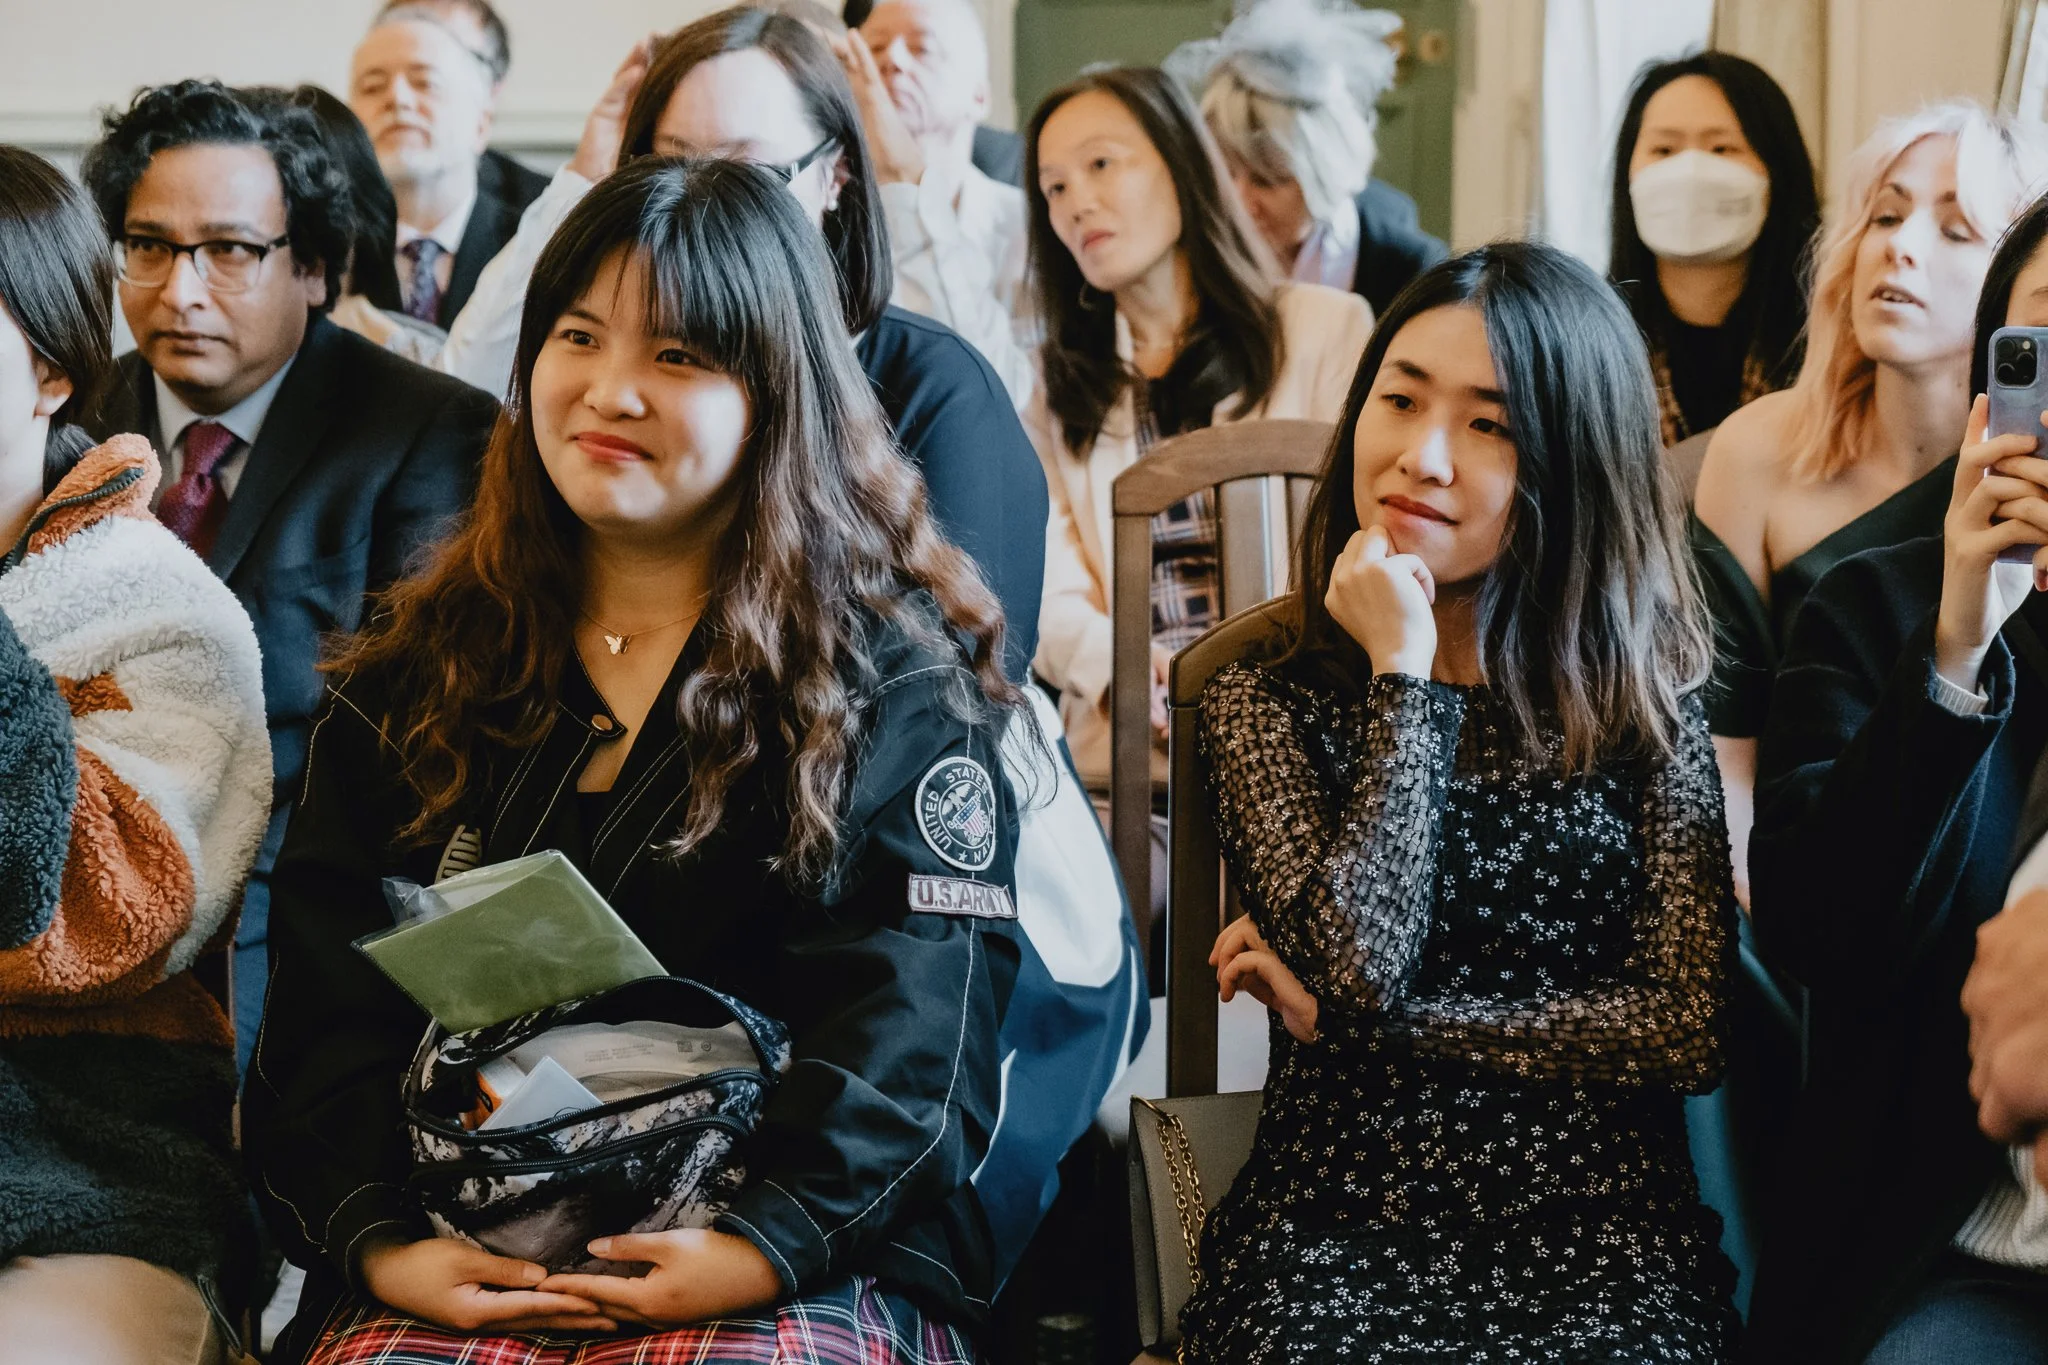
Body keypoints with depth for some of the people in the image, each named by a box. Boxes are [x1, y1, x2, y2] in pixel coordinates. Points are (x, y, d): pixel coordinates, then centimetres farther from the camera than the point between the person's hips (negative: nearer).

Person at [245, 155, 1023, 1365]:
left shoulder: (898, 677, 7)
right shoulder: (417, 673, 17)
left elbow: (911, 1027, -4)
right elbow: (326, 1004, 8)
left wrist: (764, 1244, -19)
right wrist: (381, 1242, -10)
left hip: (808, 1265, -3)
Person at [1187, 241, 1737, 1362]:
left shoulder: (1645, 704, 9)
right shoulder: (1264, 706, 8)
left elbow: (1688, 1027, 0)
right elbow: (1355, 963, -9)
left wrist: (1345, 1016, -3)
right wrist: (1404, 674, -3)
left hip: (1601, 1235, 1)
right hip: (1339, 1231, 0)